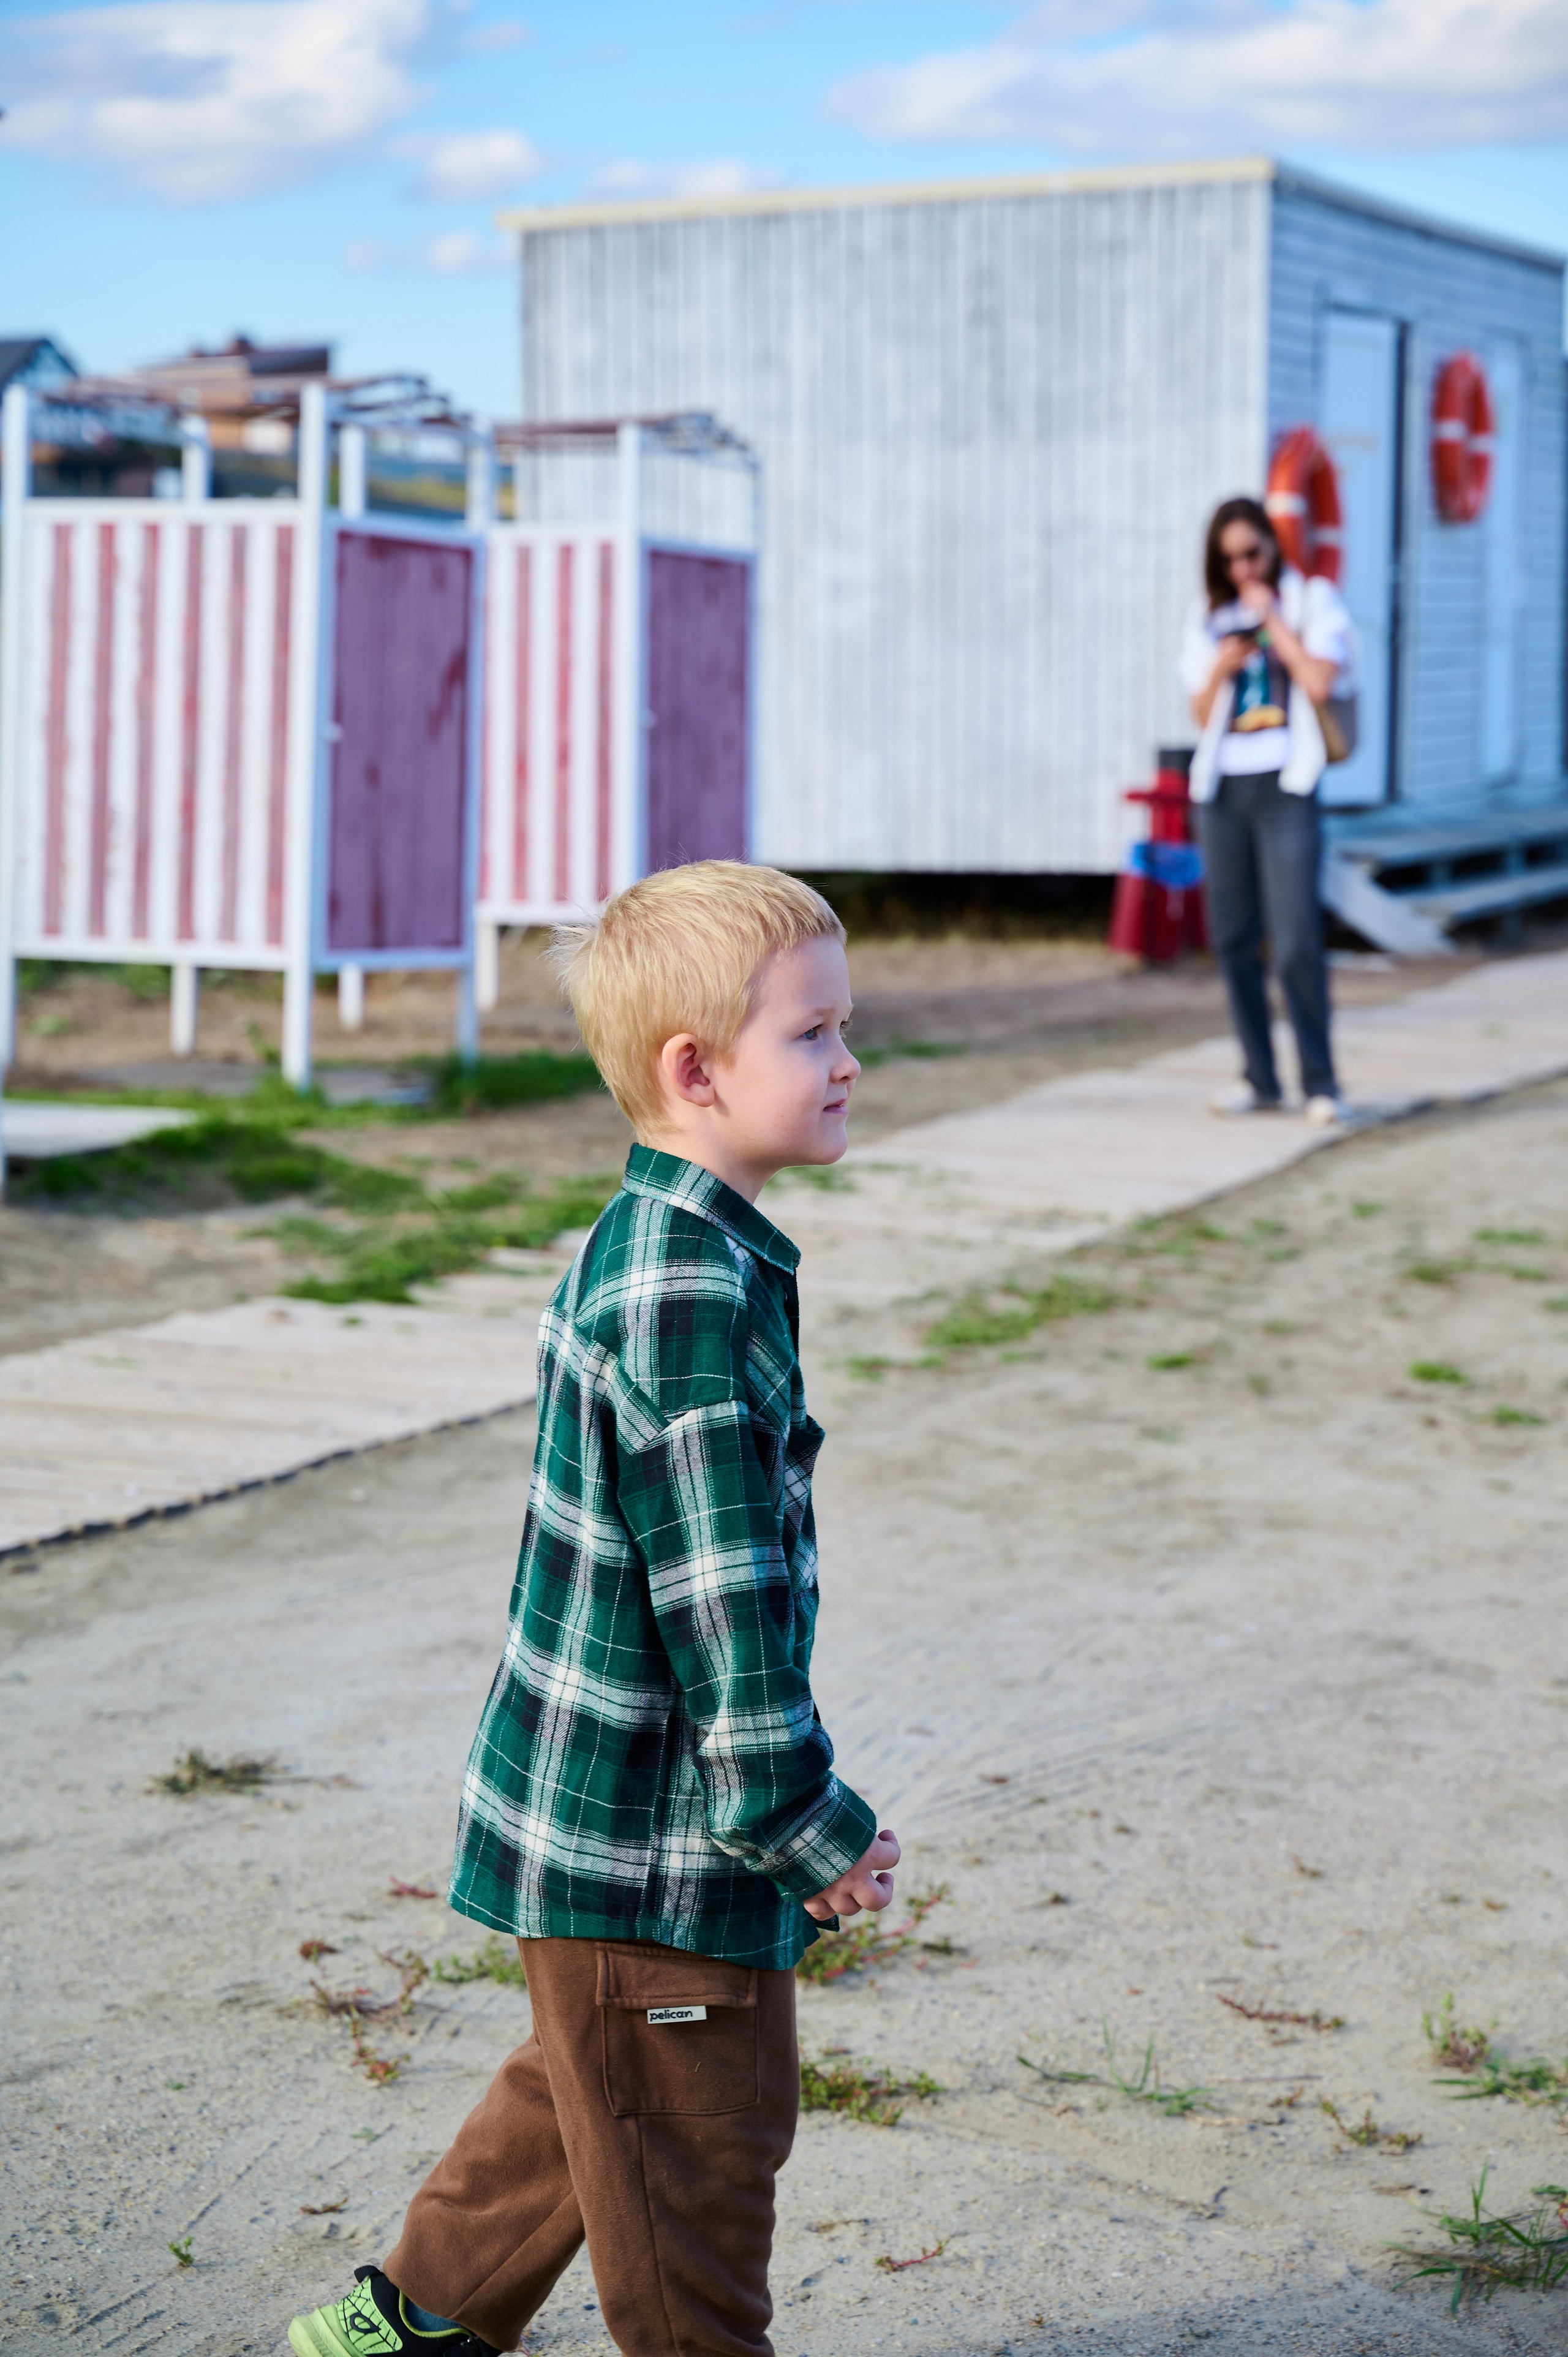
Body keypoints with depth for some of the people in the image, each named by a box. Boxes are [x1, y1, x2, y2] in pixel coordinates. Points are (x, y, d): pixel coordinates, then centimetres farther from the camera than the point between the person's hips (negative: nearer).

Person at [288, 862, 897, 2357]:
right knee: (700, 2140, 6)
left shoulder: (646, 1250, 8)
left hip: (581, 1805, 10)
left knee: (580, 2100, 25)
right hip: (653, 1844, -10)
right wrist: (812, 1828, -16)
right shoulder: (689, 1304, -25)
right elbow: (722, 1593, -24)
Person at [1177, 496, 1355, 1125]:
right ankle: (1259, 1078, 14)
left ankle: (1320, 1083, -4)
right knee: (1233, 941, 5)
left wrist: (1271, 618, -8)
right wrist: (1219, 671, -5)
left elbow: (1320, 684, -12)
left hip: (1284, 787, -5)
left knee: (1296, 942, -11)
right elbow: (1201, 716, 14)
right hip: (1222, 787, 5)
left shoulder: (1312, 601, 3)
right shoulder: (1210, 617, 14)